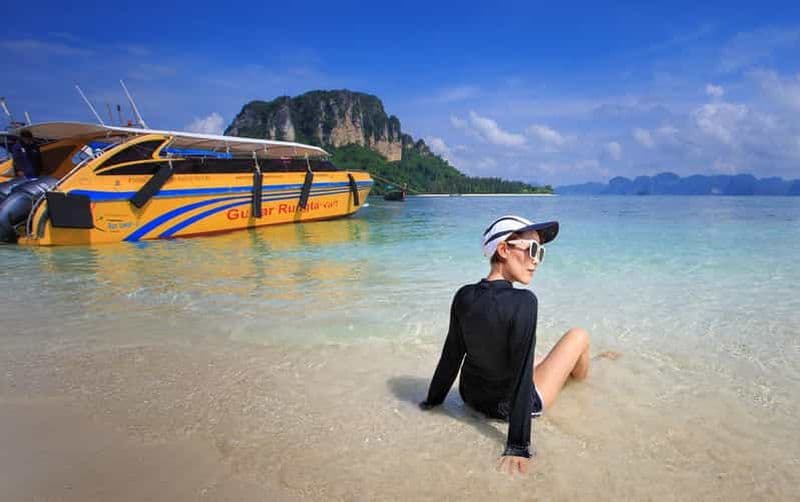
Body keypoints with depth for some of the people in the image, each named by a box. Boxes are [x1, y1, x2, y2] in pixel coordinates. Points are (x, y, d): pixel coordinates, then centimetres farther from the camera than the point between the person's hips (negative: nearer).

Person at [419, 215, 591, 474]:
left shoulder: (464, 297, -12)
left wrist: (432, 400, 10)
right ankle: (580, 385, 44)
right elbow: (522, 373, -29)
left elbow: (451, 356, -3)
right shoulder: (523, 302, -29)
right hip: (507, 407, -5)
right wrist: (518, 447, -25)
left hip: (471, 396, 5)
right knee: (579, 336, 14)